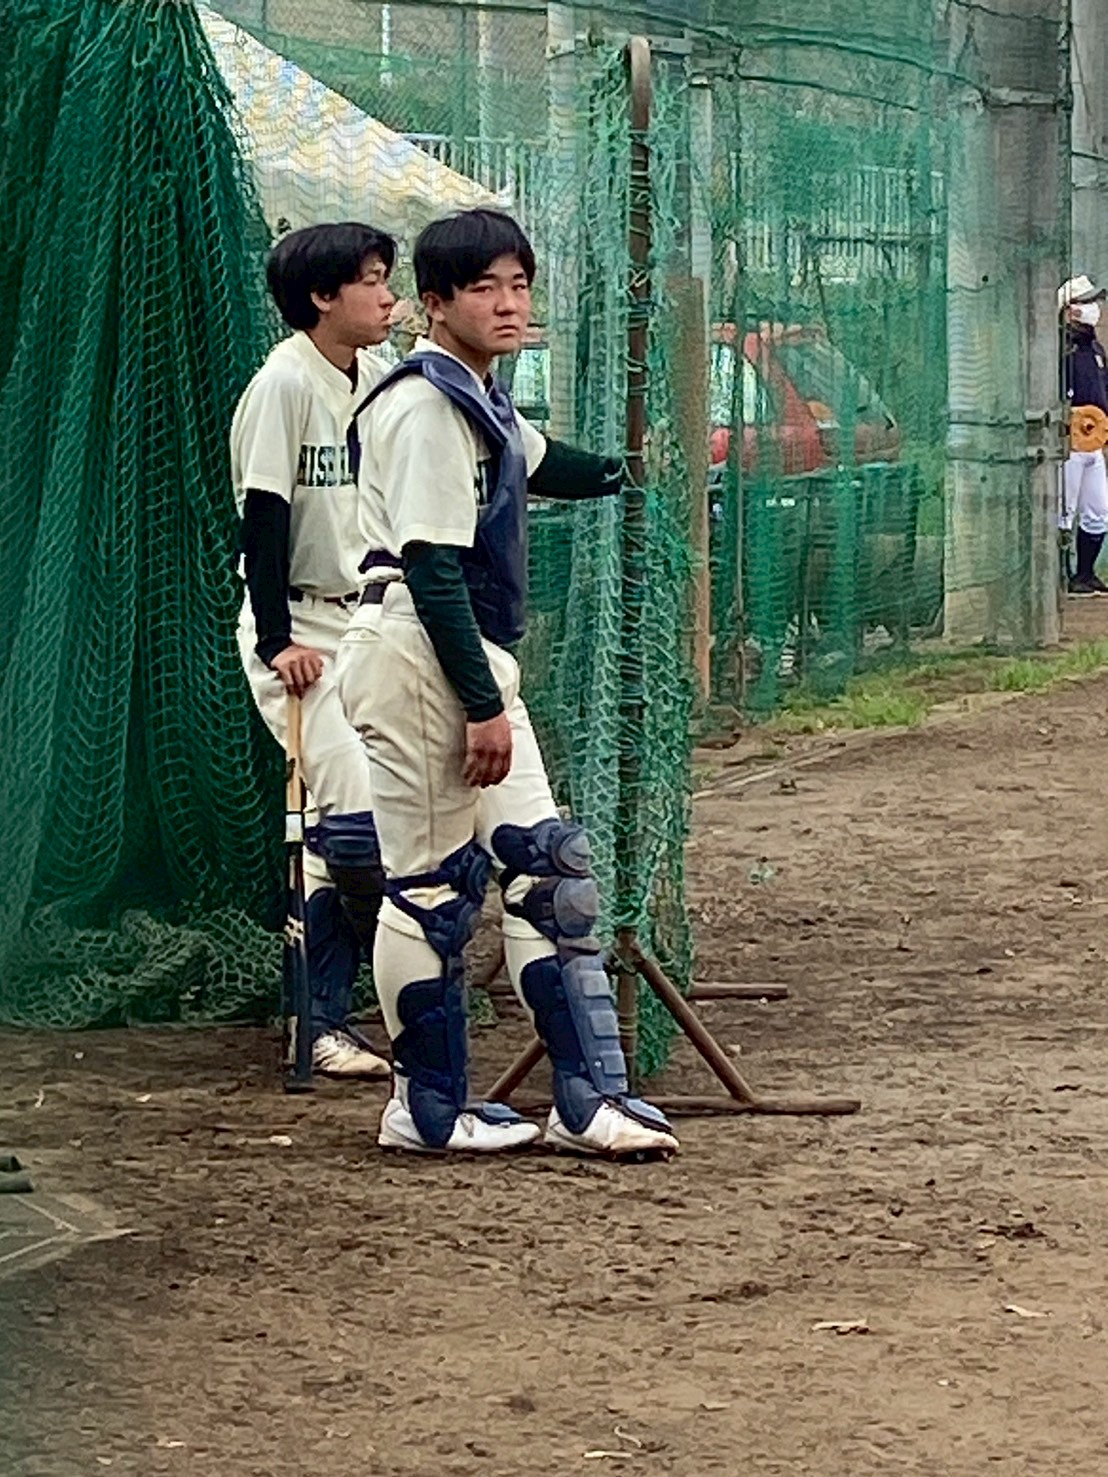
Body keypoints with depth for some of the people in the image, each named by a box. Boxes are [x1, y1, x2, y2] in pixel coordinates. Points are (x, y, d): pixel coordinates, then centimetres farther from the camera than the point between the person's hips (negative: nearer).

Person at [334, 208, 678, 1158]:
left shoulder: (482, 402, 15)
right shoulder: (427, 404, -16)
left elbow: (540, 466, 38)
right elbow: (431, 566, -21)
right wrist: (482, 707, -22)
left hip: (476, 658, 10)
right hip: (415, 655, -10)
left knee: (547, 865, 7)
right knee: (432, 883, -3)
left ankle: (590, 1096, 8)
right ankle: (429, 1107, 6)